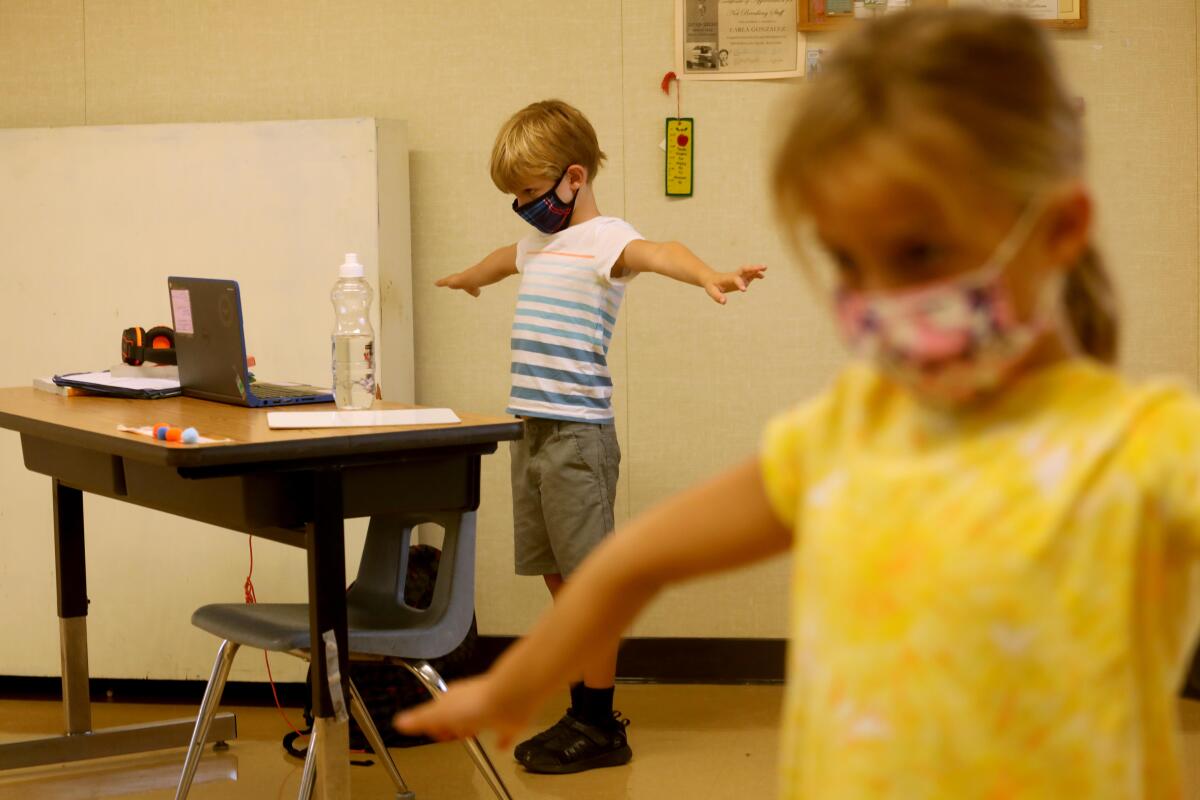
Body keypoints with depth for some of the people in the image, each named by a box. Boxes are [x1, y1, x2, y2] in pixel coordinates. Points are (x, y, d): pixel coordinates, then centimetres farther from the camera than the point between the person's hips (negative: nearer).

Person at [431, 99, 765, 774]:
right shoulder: (541, 242, 19)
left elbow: (654, 252, -33)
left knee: (589, 577, -4)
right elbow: (505, 258, 43)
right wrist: (467, 278, 66)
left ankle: (600, 726, 3)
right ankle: (582, 713, 19)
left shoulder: (604, 238, -9)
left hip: (579, 433, -9)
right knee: (557, 576, 11)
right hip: (533, 431, 9)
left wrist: (706, 274, -54)